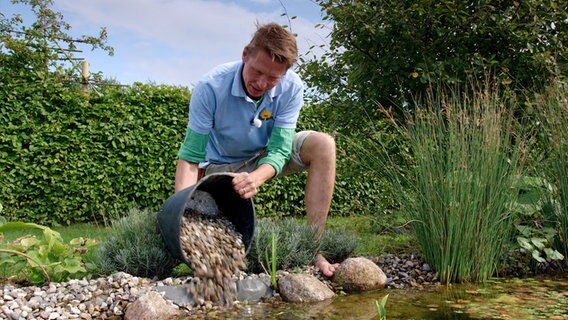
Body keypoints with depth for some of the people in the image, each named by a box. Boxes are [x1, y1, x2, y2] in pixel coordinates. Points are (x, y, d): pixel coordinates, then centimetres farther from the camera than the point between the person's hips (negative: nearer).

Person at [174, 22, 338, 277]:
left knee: (323, 145, -25)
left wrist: (256, 178, -48)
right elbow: (190, 156, -27)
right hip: (220, 166, -1)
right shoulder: (210, 87, -28)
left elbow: (279, 149, -26)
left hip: (267, 159, 2)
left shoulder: (291, 88, -23)